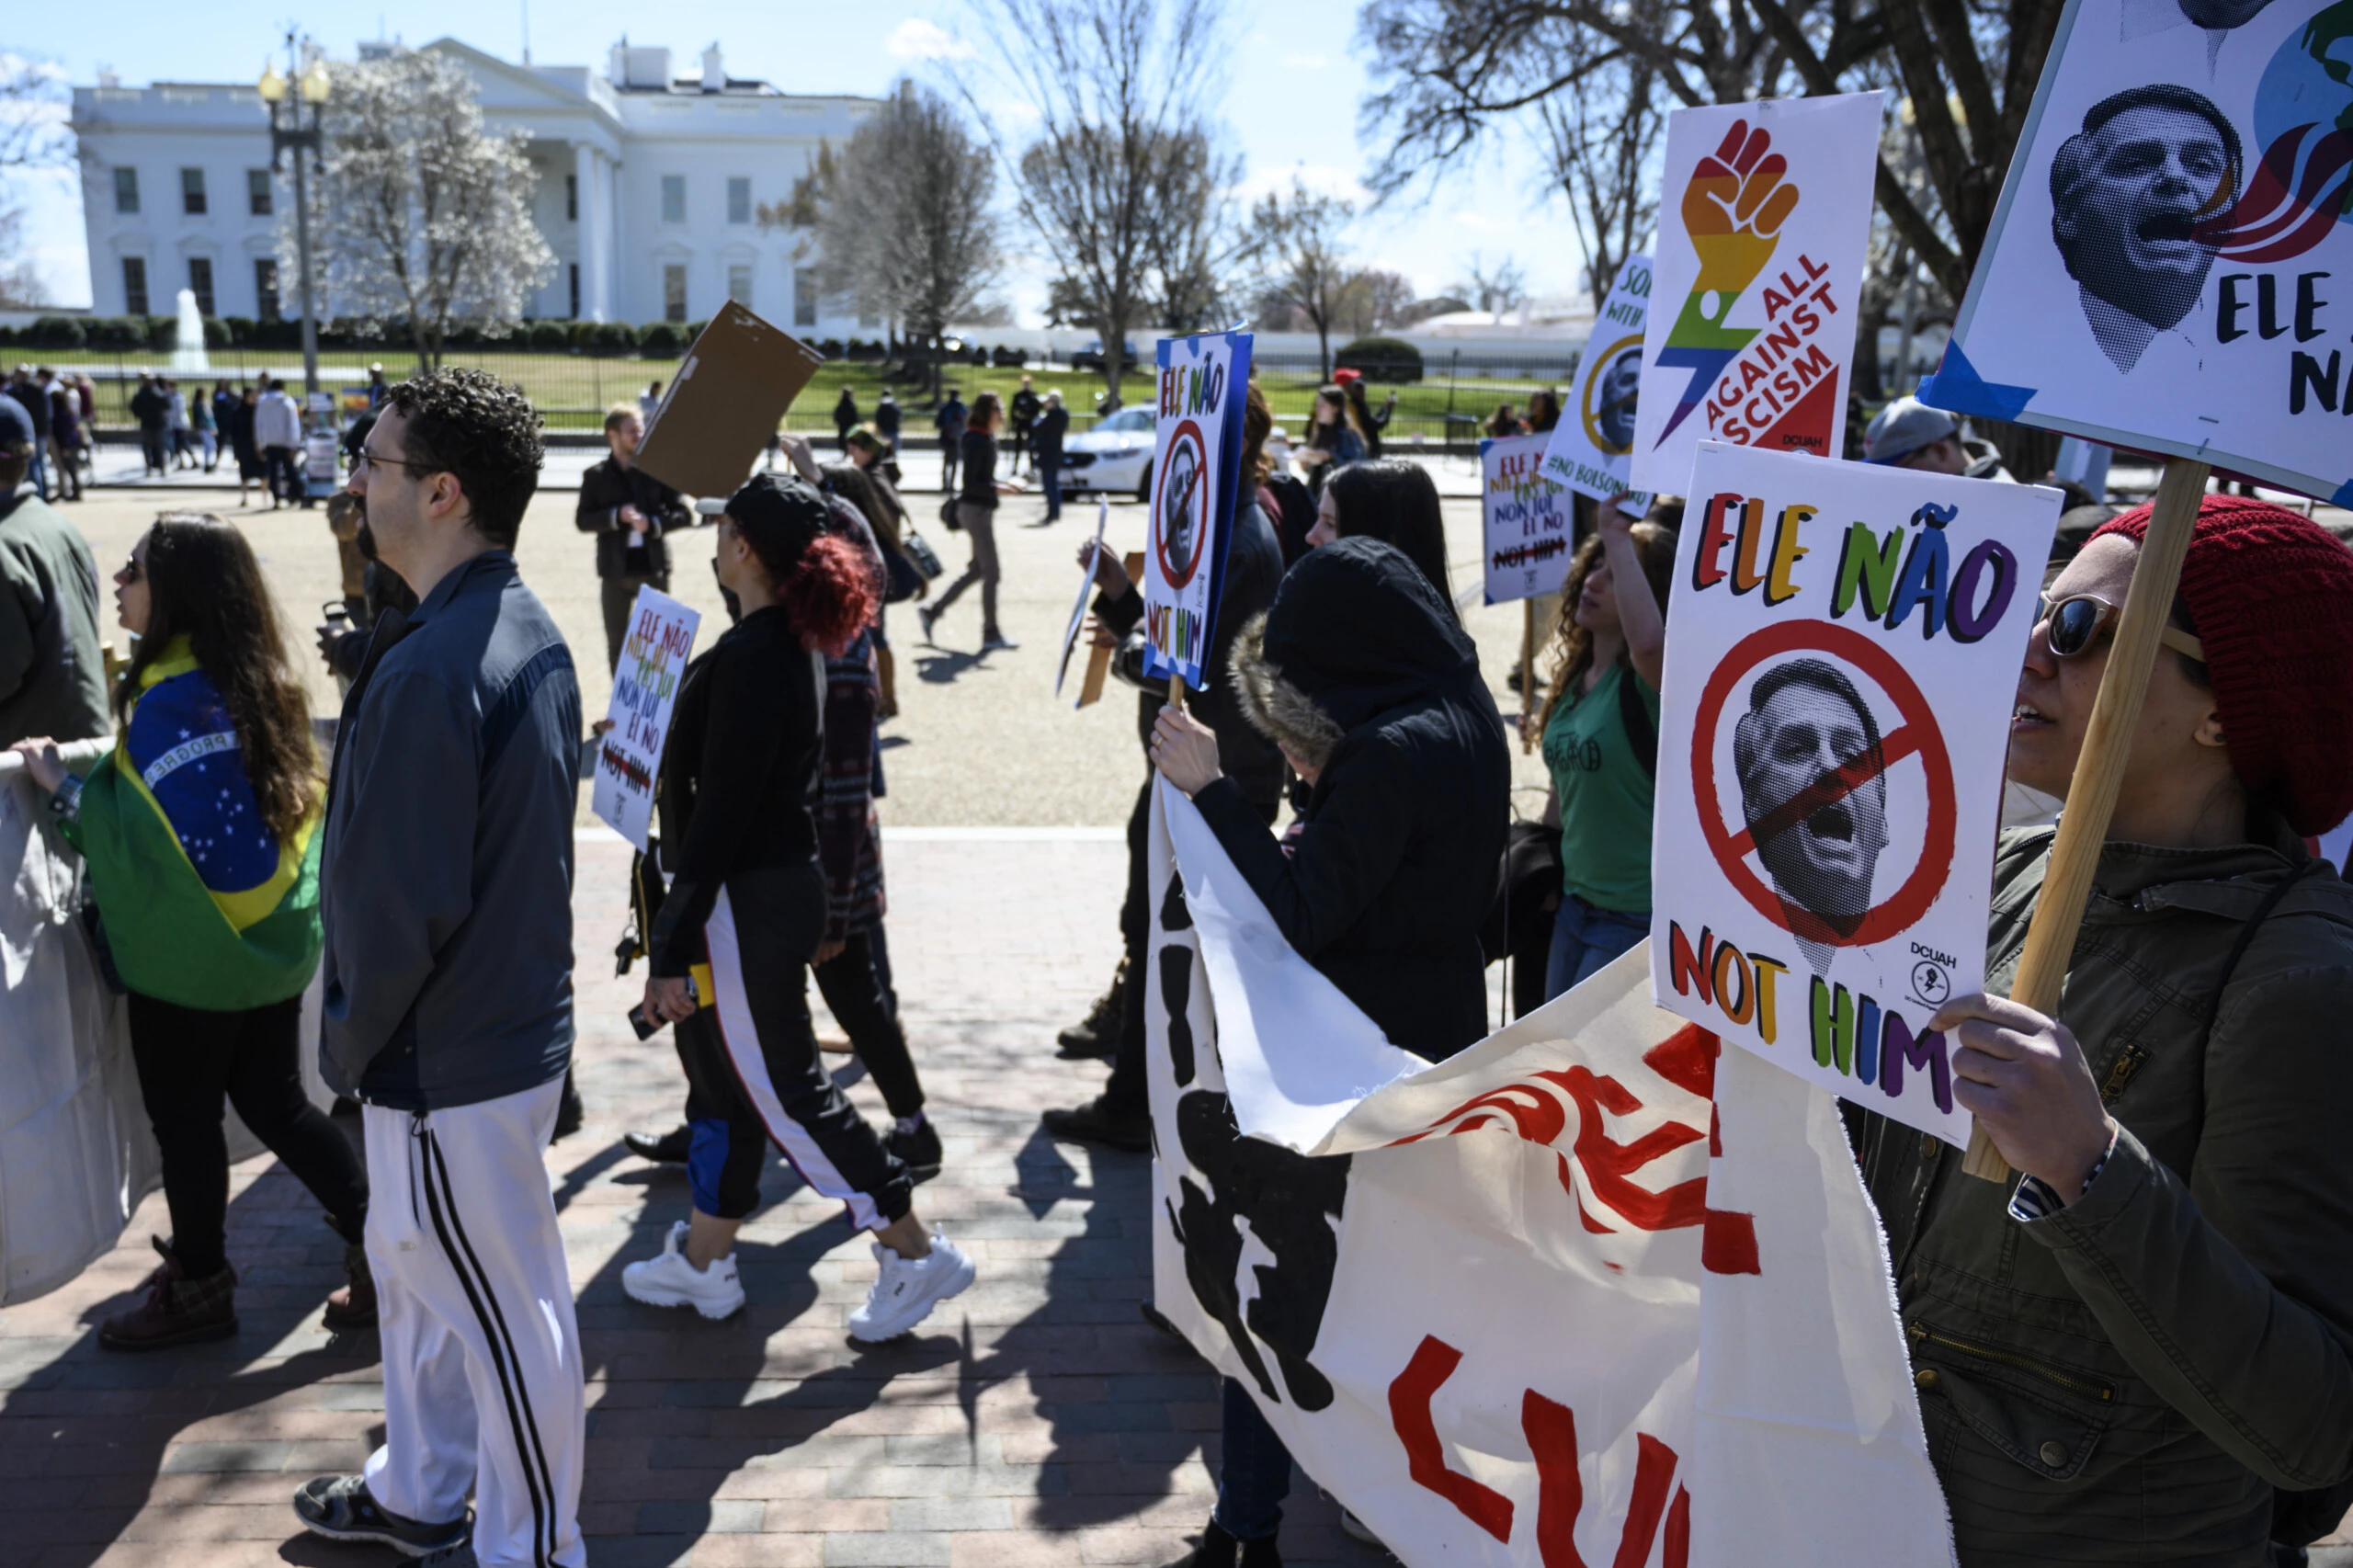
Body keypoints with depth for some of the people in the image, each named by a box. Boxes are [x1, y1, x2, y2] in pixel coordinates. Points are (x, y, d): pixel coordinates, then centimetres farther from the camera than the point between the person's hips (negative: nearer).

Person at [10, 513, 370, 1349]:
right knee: (276, 1105, 17)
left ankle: (198, 1290, 25)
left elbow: (169, 838, -27)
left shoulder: (176, 695, -22)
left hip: (192, 952, -8)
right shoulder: (255, 677, 6)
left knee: (184, 1120, 9)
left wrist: (66, 788, -17)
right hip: (268, 937, 9)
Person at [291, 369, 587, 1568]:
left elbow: (400, 902, -26)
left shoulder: (428, 669, -27)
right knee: (417, 1270, 26)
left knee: (502, 1313, 8)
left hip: (449, 1061, -10)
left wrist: (347, 1041, -7)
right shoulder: (528, 630, 4)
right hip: (510, 1013, 10)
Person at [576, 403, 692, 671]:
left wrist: (653, 523, -16)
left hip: (653, 567, 0)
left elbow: (684, 514, 1)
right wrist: (617, 516, -17)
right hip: (615, 570, 0)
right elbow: (582, 520, -2)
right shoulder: (596, 475, 2)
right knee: (616, 643, 9)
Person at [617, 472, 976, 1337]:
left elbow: (718, 817, -23)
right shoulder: (793, 645, 8)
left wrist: (672, 950, -19)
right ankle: (703, 1260, 34)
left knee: (782, 1090, 0)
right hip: (783, 884, 10)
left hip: (746, 906, -10)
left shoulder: (751, 658, -22)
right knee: (722, 1071, 19)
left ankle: (915, 1254, 11)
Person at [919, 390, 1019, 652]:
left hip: (981, 509, 10)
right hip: (975, 509, -10)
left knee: (978, 570, 14)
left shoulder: (987, 438, 12)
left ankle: (932, 612, 21)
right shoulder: (977, 441, -16)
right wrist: (997, 489, -29)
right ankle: (991, 634, 0)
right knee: (990, 572, -6)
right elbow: (970, 483, -21)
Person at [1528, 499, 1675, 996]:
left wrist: (1619, 536, -35)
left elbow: (1648, 641, -43)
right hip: (1574, 903, 8)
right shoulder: (1572, 677, 5)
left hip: (1640, 917, -8)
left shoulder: (1649, 681, -18)